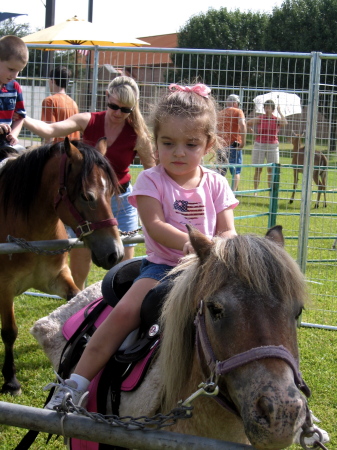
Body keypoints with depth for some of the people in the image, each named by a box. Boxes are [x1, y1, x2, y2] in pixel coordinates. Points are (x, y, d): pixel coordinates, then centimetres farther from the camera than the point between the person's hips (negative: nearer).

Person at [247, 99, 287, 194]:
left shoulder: (277, 120, 2)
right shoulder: (259, 119, 1)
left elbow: (285, 123, -19)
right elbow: (248, 123, -11)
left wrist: (279, 112, -12)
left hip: (272, 147, 0)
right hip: (259, 146, 0)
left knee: (271, 170, 1)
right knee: (258, 169, 1)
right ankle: (255, 191, 7)